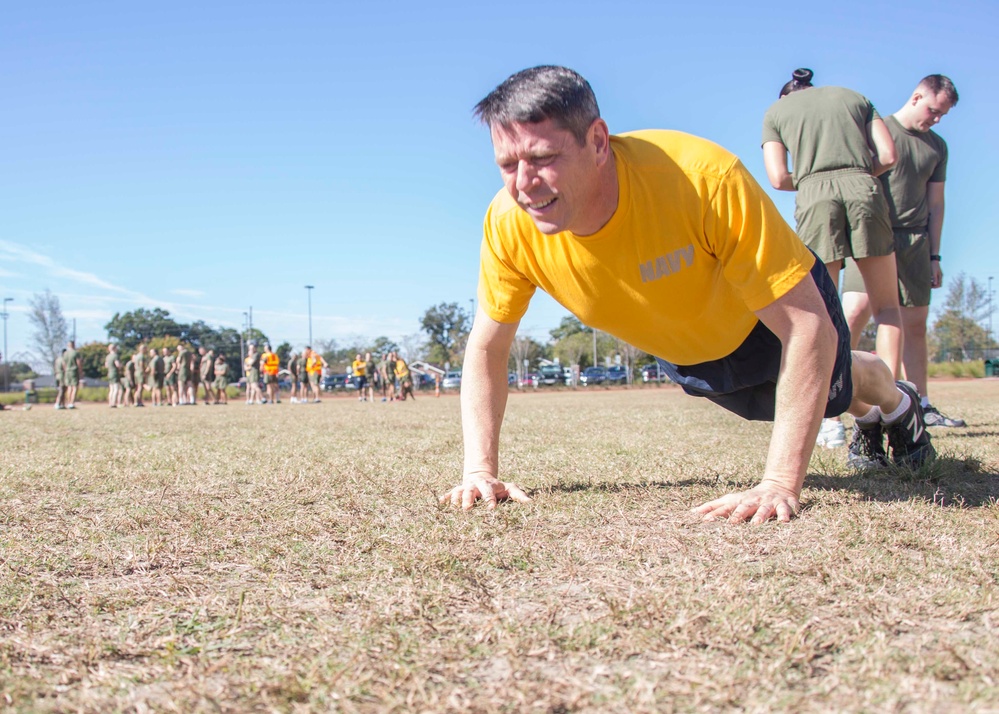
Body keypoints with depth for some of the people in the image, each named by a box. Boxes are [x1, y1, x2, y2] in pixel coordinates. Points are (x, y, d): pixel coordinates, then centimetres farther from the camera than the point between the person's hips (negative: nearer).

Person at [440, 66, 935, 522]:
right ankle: (867, 415, 65)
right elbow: (486, 351, -18)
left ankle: (896, 403, 64)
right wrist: (480, 471, -29)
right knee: (770, 406, 31)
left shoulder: (703, 178, -45)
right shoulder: (508, 224, -33)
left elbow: (808, 326, -43)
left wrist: (779, 485, -49)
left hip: (775, 309, -4)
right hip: (685, 354, 4)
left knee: (828, 392, 26)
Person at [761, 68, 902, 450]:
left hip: (814, 194, -1)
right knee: (887, 306, 9)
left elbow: (779, 178, 8)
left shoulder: (776, 110, 21)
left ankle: (830, 416, -5)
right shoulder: (854, 96, 25)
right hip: (865, 189, 1)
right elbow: (888, 155, 12)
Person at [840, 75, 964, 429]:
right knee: (856, 309, -20)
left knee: (915, 324, 5)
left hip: (915, 240, 5)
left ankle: (921, 405, 14)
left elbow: (935, 203, 19)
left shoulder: (937, 147, 18)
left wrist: (934, 256, 14)